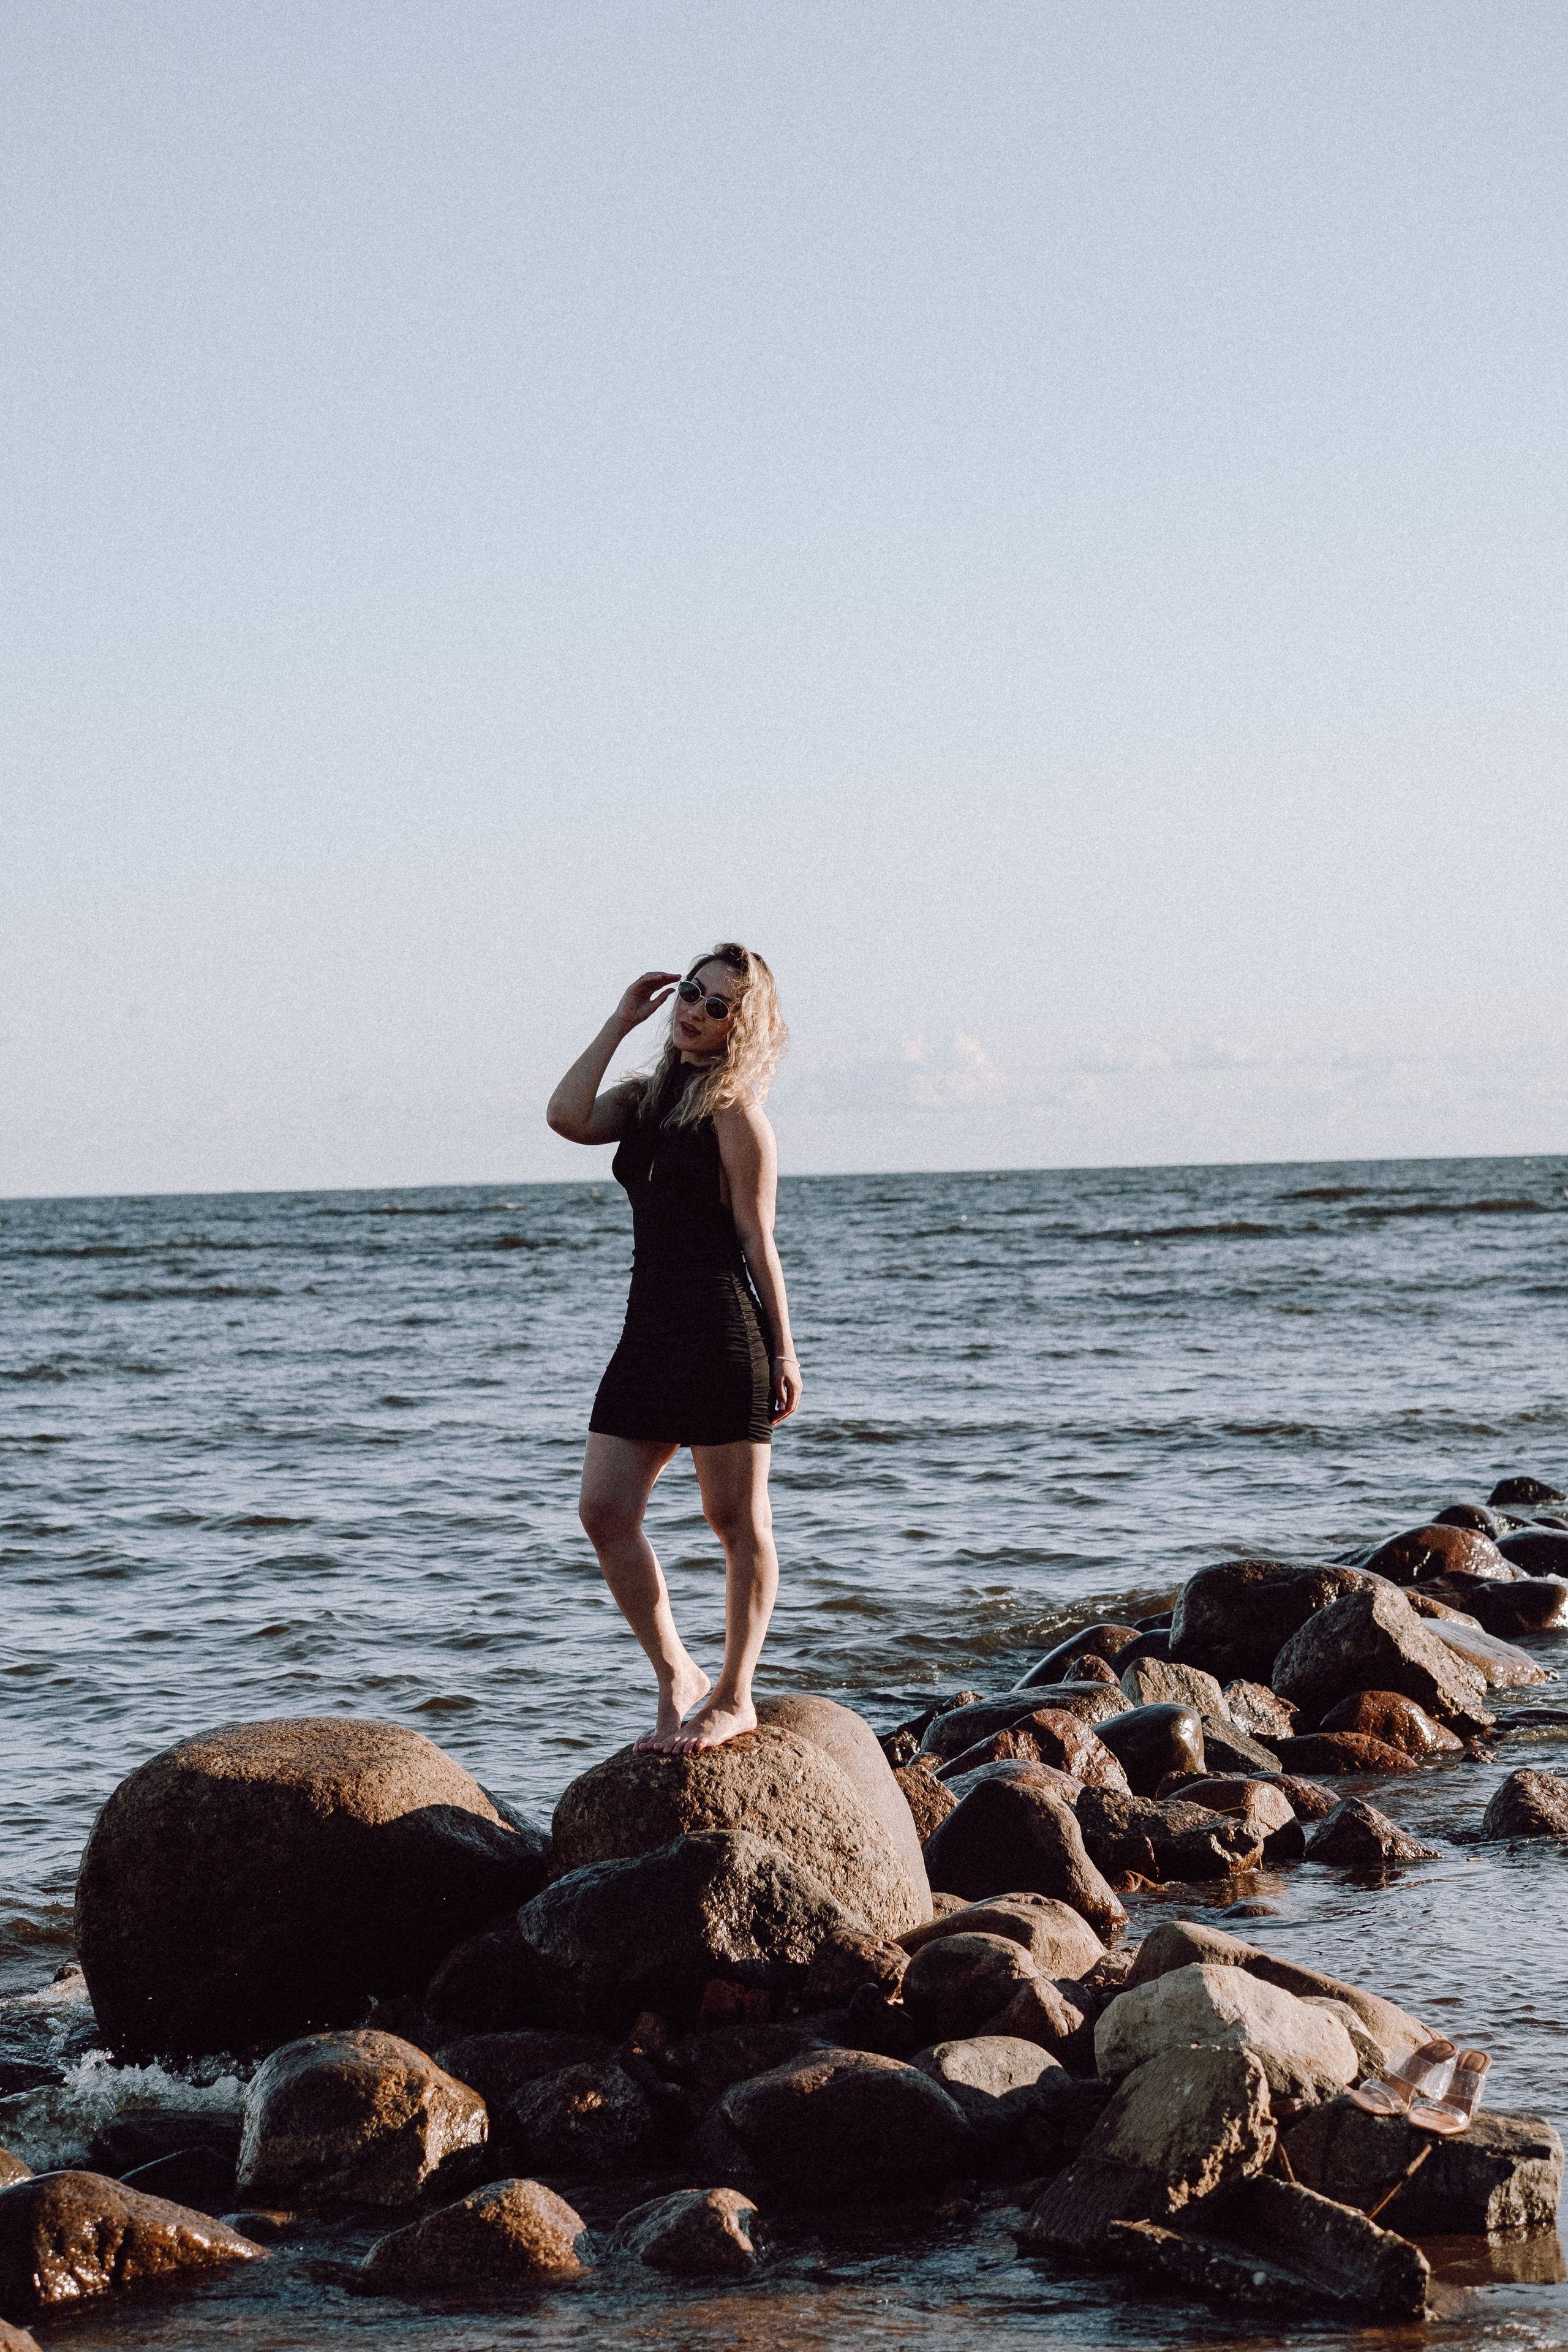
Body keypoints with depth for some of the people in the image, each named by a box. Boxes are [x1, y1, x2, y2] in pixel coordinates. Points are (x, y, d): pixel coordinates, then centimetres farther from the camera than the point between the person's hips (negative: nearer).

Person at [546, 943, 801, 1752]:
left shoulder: (733, 1109, -7)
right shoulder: (647, 1098, 14)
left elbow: (757, 1239, -9)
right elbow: (568, 1116, -5)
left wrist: (783, 1352, -9)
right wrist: (619, 1023, 0)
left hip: (723, 1326, -8)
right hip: (651, 1323, 8)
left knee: (737, 1519, 2)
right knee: (604, 1511, 3)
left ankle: (734, 1698, 11)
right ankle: (675, 1677, 14)